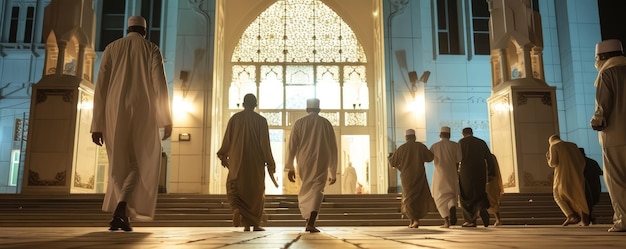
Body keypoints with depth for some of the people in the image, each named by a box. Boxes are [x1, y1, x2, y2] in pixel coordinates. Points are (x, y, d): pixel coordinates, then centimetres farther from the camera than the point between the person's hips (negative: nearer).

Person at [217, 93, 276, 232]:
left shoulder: (234, 118, 1)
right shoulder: (261, 120, -4)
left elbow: (227, 139, 4)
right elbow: (265, 143, -7)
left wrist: (223, 156, 19)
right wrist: (270, 162, -1)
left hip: (238, 160, 1)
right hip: (256, 161, -1)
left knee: (235, 187, 13)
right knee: (256, 191, 10)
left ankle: (237, 209, -16)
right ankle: (255, 224, 12)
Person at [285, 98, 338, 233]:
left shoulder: (299, 123, 3)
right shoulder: (326, 123, 5)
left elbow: (292, 146, -1)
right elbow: (333, 147, 6)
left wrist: (290, 167, 2)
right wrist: (333, 171, 12)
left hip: (304, 163, 1)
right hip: (321, 163, -1)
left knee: (306, 190, 18)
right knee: (317, 190, -2)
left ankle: (308, 220, 21)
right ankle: (311, 223, -17)